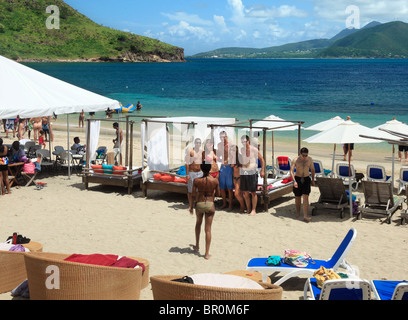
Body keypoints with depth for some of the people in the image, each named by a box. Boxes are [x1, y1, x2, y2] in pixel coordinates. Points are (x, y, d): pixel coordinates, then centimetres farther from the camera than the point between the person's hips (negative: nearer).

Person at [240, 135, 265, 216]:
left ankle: (254, 210, 5)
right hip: (243, 172, 4)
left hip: (252, 172, -4)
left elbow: (262, 159, 1)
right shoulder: (241, 150, 4)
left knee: (253, 192, -2)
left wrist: (262, 170, -2)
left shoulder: (254, 149, -7)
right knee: (245, 192, 6)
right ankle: (248, 209, 15)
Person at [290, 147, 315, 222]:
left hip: (306, 179, 1)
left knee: (306, 197, -10)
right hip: (297, 179, -1)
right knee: (297, 197, 10)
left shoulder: (310, 159, -2)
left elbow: (312, 169, 14)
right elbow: (291, 171, -16)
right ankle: (298, 212, 34)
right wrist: (294, 181, -27)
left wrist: (313, 179, 16)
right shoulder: (295, 160, -11)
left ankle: (305, 216, -15)